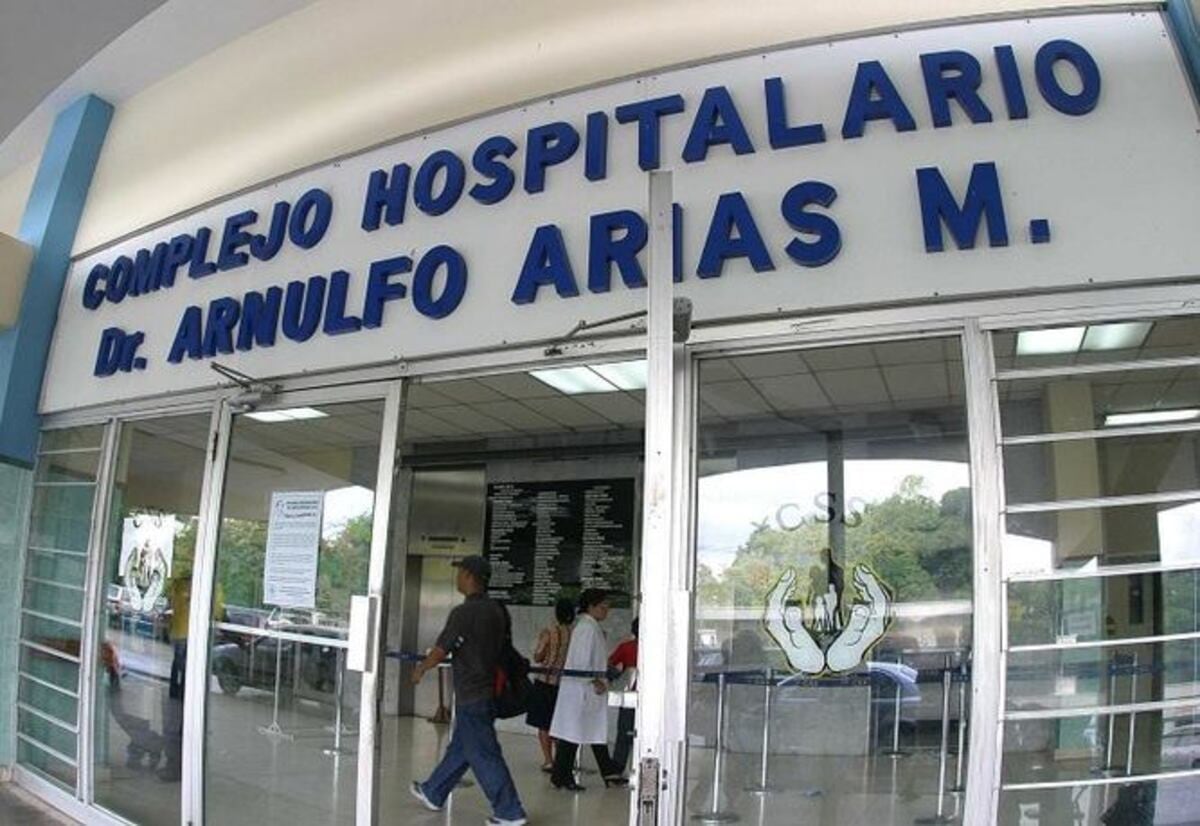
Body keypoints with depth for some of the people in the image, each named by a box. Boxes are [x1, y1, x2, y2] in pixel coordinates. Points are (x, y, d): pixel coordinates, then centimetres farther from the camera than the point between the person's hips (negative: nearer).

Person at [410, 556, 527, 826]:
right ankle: (433, 793, 37)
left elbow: (441, 650, -13)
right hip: (491, 690, 8)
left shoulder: (463, 612, -19)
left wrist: (421, 669, 5)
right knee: (459, 748, 20)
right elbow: (504, 645, 13)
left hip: (471, 695, -8)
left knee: (484, 755, 0)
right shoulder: (498, 610, 5)